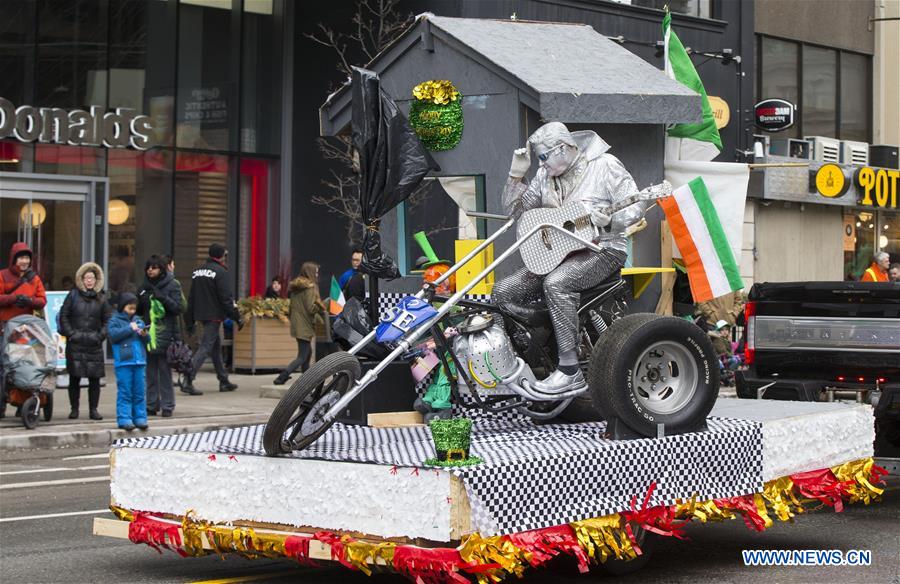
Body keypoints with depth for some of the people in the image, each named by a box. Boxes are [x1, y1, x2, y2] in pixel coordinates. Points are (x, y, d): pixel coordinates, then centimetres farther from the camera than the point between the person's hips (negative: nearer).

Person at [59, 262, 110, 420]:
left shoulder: (101, 298, 10)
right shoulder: (73, 296, 5)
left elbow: (107, 320, 12)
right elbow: (63, 316, 4)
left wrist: (101, 336, -1)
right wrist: (70, 334, -5)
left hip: (94, 344, 1)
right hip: (75, 344, -1)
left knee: (94, 378, -1)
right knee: (74, 377, 1)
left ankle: (93, 409, 6)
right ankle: (74, 409, 9)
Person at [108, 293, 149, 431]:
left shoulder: (138, 321, 16)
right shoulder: (115, 321, 1)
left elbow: (146, 340, 18)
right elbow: (113, 334, -16)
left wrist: (144, 335, -5)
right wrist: (130, 328, -14)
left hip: (139, 362, 5)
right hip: (123, 362, -5)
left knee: (139, 392, 7)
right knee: (125, 392, -4)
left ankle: (140, 418, 11)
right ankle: (124, 419, -2)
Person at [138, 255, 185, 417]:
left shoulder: (172, 285, 0)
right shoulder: (145, 287, 14)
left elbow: (179, 308, -7)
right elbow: (139, 311, 18)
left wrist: (163, 298, -19)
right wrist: (141, 300, -3)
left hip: (165, 335, -5)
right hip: (148, 335, 5)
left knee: (165, 372, -4)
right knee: (150, 373, 7)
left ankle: (167, 406, 1)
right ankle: (152, 405, 13)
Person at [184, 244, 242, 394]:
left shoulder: (197, 271, 13)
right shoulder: (220, 272, -12)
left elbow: (191, 298, 15)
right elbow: (226, 298, -16)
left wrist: (190, 320, 19)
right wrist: (237, 318, -10)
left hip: (201, 314, 9)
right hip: (214, 316, -8)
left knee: (216, 347, 18)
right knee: (205, 348, -9)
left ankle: (224, 381, 26)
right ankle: (187, 382, -17)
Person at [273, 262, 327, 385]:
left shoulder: (295, 286, 12)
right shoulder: (310, 286, -14)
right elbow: (311, 308, -19)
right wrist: (322, 307, -5)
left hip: (296, 324, 9)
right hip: (305, 326, -9)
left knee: (307, 352, 19)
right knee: (302, 357, -6)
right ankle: (281, 378, -15)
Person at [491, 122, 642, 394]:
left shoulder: (604, 166, -8)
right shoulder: (545, 175, 10)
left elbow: (634, 210, -12)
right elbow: (514, 210, 11)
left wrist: (608, 222, -32)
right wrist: (517, 174, -3)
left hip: (602, 249, -7)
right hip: (558, 253, 7)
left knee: (557, 284, -37)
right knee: (504, 292, -8)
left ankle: (570, 371, -33)